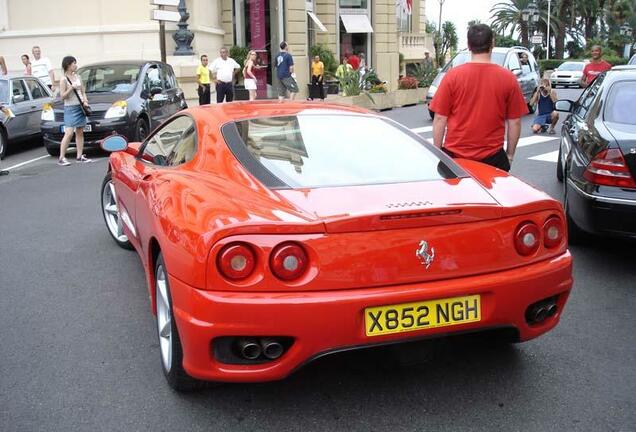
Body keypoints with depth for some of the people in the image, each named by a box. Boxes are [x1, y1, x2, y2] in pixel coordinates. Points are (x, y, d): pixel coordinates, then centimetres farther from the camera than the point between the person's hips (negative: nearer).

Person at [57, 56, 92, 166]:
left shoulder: (77, 77, 12)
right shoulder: (64, 79, -7)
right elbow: (62, 96, -10)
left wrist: (85, 101, 1)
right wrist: (71, 88, -22)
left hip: (80, 107, 7)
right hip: (70, 108, -7)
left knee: (80, 132, 7)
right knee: (69, 133, -13)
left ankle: (80, 156, 11)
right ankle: (61, 158, -9)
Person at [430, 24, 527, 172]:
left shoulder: (453, 75, -4)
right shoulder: (508, 78, -2)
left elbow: (439, 119, -3)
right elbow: (515, 122, 2)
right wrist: (510, 154, 13)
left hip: (454, 156, 0)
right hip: (492, 158, 0)